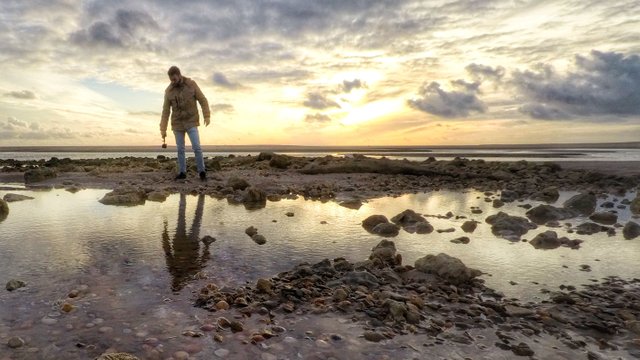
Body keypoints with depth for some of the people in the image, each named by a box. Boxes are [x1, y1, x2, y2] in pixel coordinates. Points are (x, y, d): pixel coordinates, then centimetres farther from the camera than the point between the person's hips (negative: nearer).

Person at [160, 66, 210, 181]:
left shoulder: (191, 84, -7)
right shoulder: (168, 91, -3)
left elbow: (203, 100, -3)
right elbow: (165, 111, -1)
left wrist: (207, 116, -14)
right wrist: (163, 130, -3)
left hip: (191, 122, -2)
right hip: (177, 124, 2)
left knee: (196, 147, -11)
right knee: (180, 149, 5)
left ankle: (202, 172, 1)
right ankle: (182, 172, 16)